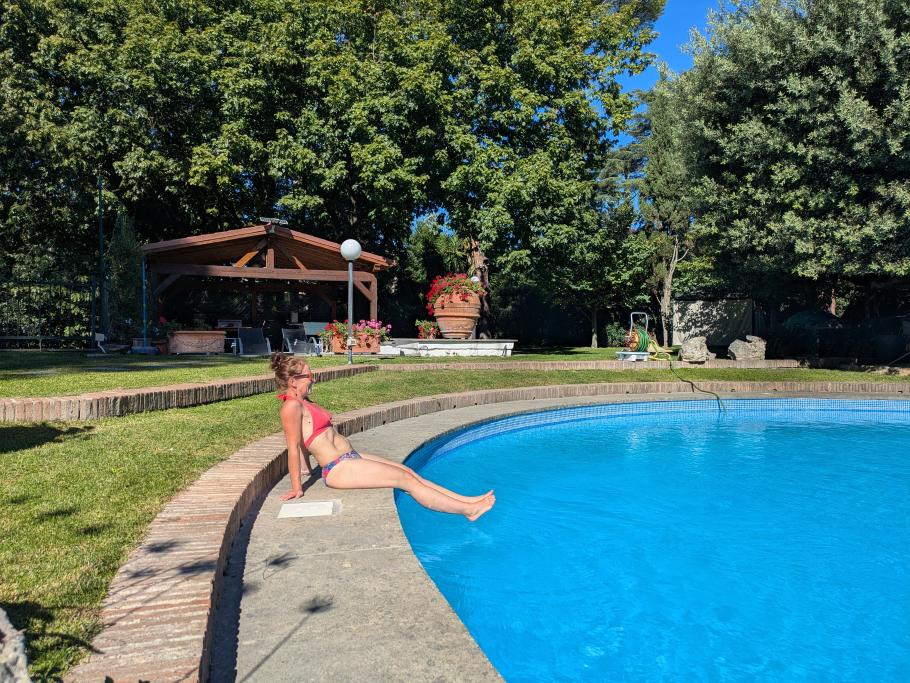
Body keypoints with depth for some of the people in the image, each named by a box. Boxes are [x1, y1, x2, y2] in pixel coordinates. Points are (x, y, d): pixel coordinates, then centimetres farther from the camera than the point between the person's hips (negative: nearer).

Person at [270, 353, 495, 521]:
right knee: (405, 479, -10)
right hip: (338, 468, -10)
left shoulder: (303, 402, 14)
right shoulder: (292, 407, -16)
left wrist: (306, 468, 26)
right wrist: (296, 487, -17)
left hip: (351, 457, 10)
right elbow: (293, 447, -18)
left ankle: (467, 500, 6)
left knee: (409, 472, 4)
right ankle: (466, 510, -3)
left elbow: (301, 441, 20)